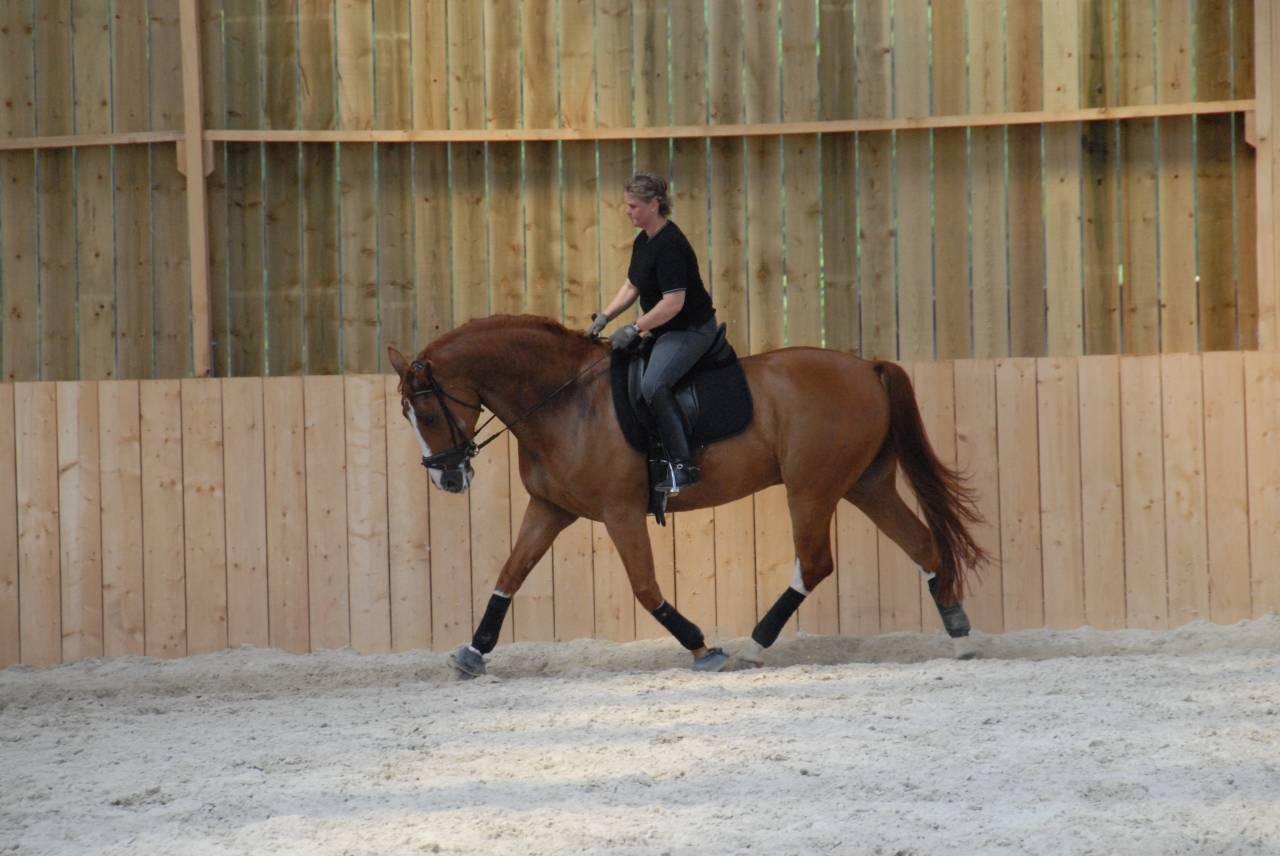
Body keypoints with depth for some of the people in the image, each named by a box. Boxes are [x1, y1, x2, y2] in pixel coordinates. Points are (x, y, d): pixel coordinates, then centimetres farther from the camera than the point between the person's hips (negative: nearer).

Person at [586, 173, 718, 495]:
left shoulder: (669, 245, -22)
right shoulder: (643, 241, 10)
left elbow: (674, 301, -27)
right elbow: (632, 287, 20)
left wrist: (634, 329, -22)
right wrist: (605, 317, 5)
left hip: (691, 329, -11)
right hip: (666, 332, 11)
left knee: (653, 385, -29)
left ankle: (681, 466, -29)